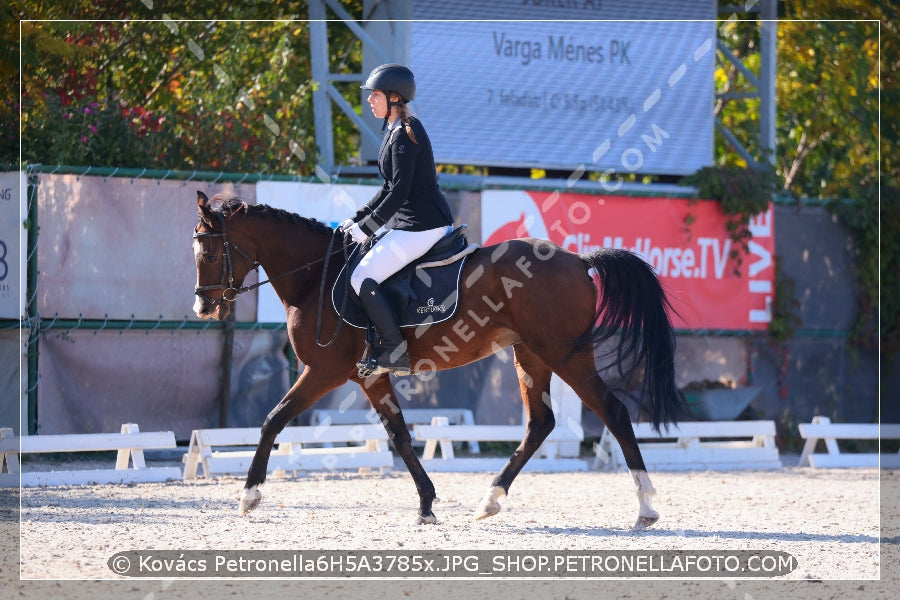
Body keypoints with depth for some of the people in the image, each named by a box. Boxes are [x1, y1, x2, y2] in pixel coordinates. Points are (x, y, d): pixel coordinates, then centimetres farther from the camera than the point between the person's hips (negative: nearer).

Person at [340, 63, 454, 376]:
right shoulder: (397, 131, 16)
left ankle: (395, 353, -13)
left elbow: (399, 192, -20)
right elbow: (390, 189, 21)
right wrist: (357, 219, 15)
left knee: (362, 278, -14)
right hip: (410, 221, 11)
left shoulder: (404, 135, -16)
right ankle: (386, 342, 19)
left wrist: (366, 227, -15)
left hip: (421, 226, -11)